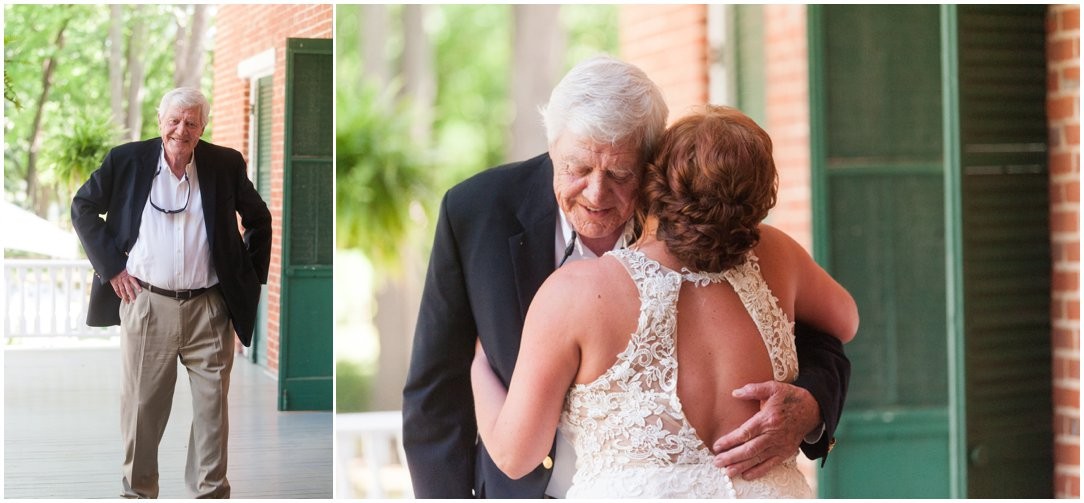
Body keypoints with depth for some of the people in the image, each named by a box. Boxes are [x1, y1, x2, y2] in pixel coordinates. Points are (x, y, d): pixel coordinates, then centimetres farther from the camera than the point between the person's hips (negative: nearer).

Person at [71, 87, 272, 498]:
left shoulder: (226, 164, 2)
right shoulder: (127, 160, 0)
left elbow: (259, 219, 15)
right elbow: (82, 207, 9)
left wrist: (250, 277, 8)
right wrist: (111, 266, 1)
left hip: (209, 309, 0)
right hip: (145, 304, 0)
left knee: (213, 406, 3)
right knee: (141, 406, 7)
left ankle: (211, 492, 13)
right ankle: (138, 490, 20)